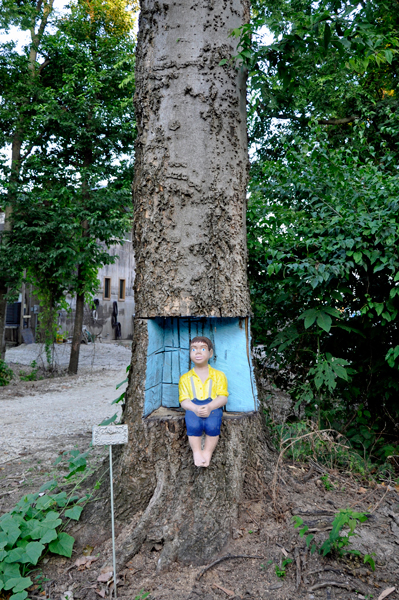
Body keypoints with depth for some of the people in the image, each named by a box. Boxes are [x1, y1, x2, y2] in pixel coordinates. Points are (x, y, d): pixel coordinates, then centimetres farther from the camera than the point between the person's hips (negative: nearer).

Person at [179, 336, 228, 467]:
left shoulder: (218, 375, 11)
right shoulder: (185, 378, 14)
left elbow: (223, 397, 1)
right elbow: (184, 400, 4)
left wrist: (209, 407, -20)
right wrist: (195, 409, -19)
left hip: (213, 406, 0)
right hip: (193, 407, 1)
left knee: (212, 426, -33)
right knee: (193, 426, -32)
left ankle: (207, 453, -8)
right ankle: (197, 452, -8)